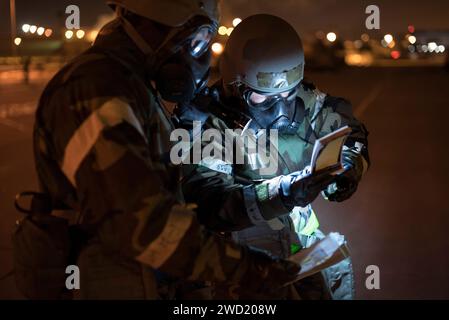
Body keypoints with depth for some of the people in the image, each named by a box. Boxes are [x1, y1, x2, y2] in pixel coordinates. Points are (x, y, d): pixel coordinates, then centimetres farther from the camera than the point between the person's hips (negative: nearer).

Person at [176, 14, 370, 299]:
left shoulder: (304, 100, -3)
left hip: (302, 237, 5)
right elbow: (210, 204, -27)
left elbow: (351, 133, 12)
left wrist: (348, 167, -10)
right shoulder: (202, 122, -17)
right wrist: (281, 194, -39)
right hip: (246, 257, -5)